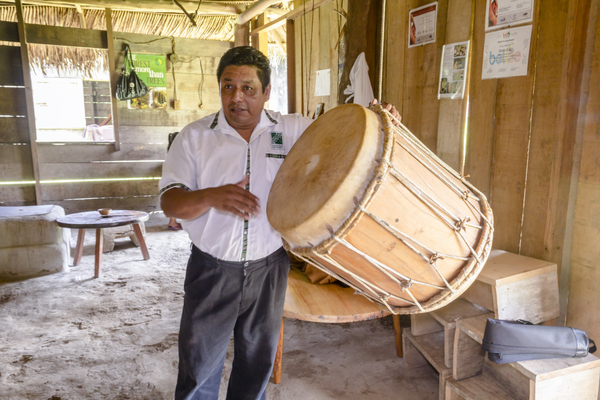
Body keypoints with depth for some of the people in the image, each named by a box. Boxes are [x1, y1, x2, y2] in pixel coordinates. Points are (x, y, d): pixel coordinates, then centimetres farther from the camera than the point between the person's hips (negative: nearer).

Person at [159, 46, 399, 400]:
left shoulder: (294, 130, -2)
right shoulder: (195, 137, -5)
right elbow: (170, 202, -9)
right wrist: (212, 197, -28)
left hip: (268, 269, 2)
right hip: (212, 270, -1)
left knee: (258, 362, 20)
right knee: (199, 364, 12)